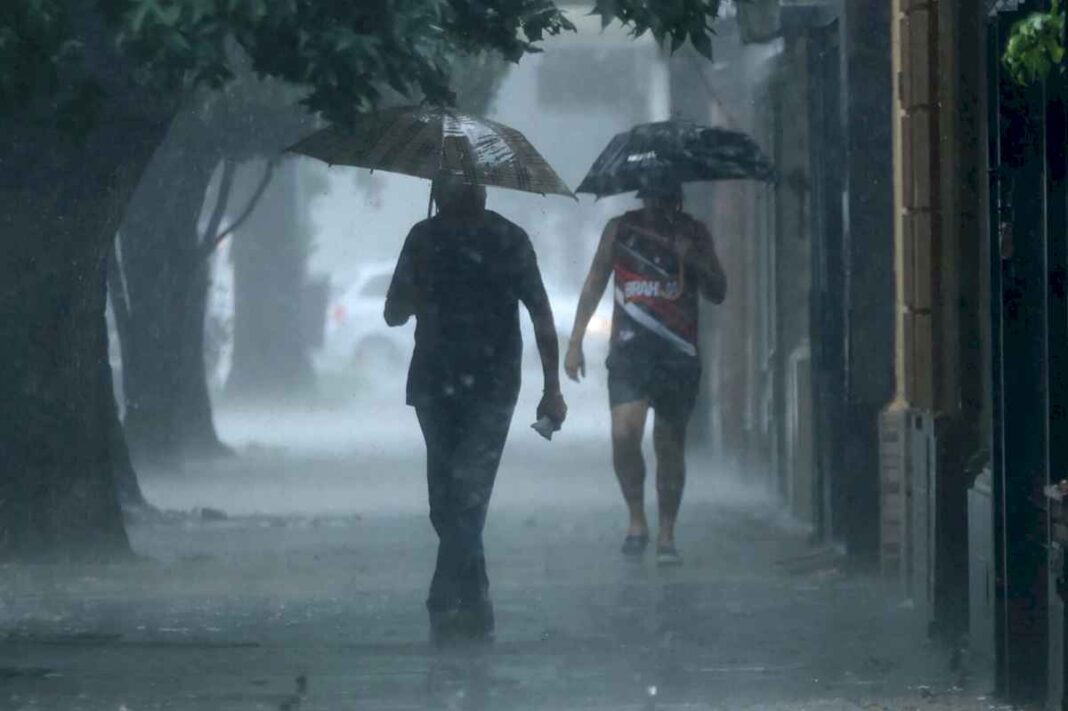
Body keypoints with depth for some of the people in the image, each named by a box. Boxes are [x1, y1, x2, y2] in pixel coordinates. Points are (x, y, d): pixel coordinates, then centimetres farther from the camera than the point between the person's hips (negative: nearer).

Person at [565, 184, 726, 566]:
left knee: (670, 444, 4)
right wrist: (575, 341, 8)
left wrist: (693, 261, -11)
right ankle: (637, 519, 0)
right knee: (624, 434, -18)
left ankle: (666, 535, 13)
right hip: (630, 348, -1)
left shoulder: (694, 234, 8)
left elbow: (718, 293, 7)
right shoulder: (621, 229, 7)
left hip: (678, 352, 1)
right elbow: (594, 284, 12)